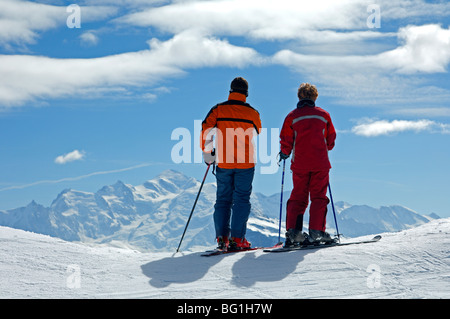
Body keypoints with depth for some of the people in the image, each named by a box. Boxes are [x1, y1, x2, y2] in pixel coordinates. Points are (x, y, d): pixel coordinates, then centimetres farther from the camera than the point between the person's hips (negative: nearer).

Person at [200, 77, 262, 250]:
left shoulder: (218, 109, -2)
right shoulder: (252, 113, -1)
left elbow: (205, 131, -5)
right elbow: (258, 136, 15)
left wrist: (207, 153, 8)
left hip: (223, 163, 1)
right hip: (245, 162, -1)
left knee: (223, 199, 10)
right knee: (241, 200, 3)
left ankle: (222, 237, 3)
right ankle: (237, 238, -4)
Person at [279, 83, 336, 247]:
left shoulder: (292, 116, 3)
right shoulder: (323, 115, 6)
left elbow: (286, 142, 1)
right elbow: (331, 140, 11)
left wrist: (284, 153, 21)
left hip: (300, 164, 1)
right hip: (320, 163, 0)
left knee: (298, 197, 8)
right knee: (318, 196, 2)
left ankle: (293, 231, -3)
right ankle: (316, 232, -8)